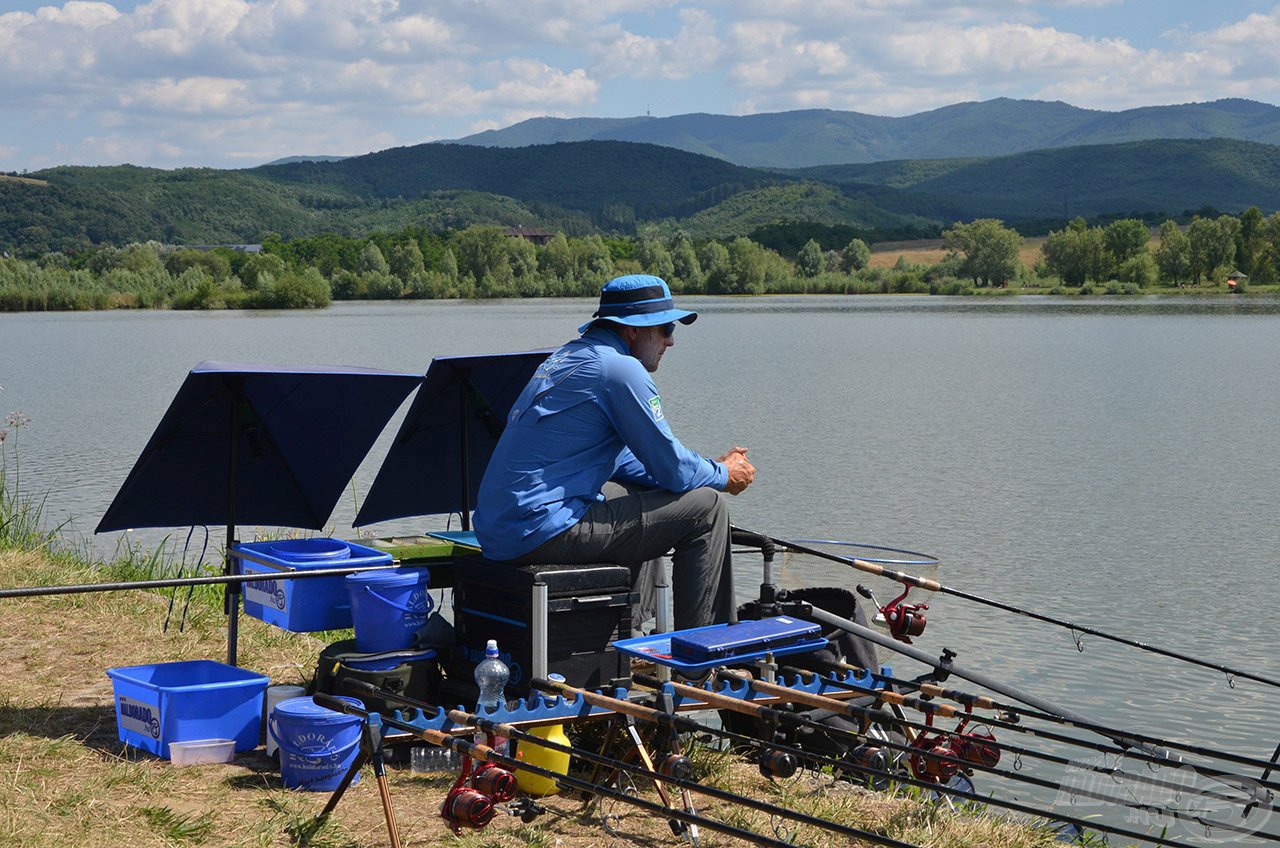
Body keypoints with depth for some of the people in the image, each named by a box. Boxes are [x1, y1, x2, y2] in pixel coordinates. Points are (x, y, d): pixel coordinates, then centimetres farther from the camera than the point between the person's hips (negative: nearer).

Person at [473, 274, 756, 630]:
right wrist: (724, 475, 12)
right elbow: (673, 469, -9)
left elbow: (619, 460, 25)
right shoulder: (621, 369, -12)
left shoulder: (569, 356, 18)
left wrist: (713, 468, 19)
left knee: (641, 494, 33)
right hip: (542, 530, -10)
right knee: (706, 508, -2)